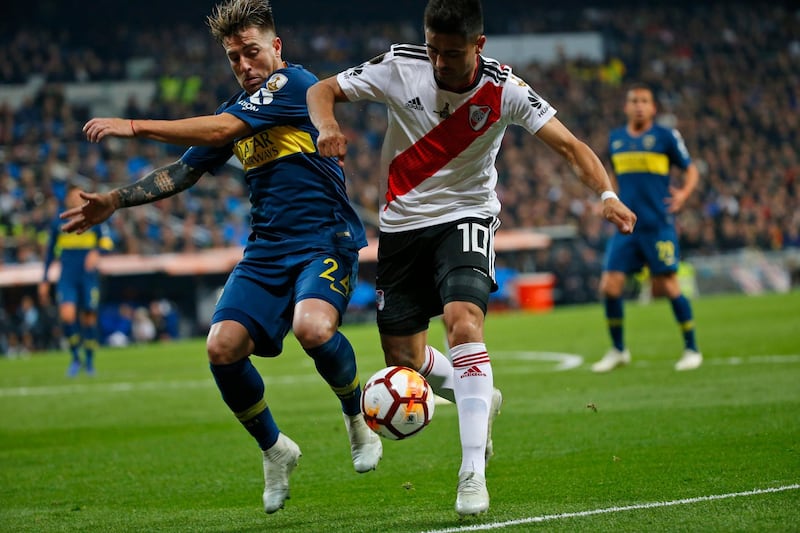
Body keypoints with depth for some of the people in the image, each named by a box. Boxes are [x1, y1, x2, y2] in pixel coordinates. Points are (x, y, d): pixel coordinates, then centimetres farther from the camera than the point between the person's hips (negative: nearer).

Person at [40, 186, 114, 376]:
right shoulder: (58, 223, 9)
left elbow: (107, 243, -2)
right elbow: (50, 252, 16)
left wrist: (96, 252, -24)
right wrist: (45, 280, 14)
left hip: (89, 276, 0)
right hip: (67, 278, 0)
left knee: (88, 318, 0)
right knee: (67, 315, -19)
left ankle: (89, 361, 20)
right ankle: (75, 358, -2)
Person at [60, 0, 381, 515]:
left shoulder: (295, 83, -8)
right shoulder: (238, 111, 17)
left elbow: (219, 131, -17)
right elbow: (183, 171, 22)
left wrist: (134, 126, -15)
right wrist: (115, 200, 9)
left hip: (325, 240, -7)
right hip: (267, 250, 7)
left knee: (313, 327, -35)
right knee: (223, 346, -14)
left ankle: (358, 416, -4)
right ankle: (275, 450, 10)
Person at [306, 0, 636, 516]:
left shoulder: (503, 90, -16)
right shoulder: (401, 66, -13)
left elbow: (568, 144, -18)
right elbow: (321, 91, -4)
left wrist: (607, 194, -36)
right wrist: (326, 125, -27)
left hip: (465, 217, -3)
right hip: (403, 221, 3)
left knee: (464, 324, -28)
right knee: (402, 357, 7)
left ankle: (473, 471, -28)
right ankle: (480, 400, 39)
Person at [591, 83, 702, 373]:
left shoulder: (666, 136, -1)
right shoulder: (615, 139, 12)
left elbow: (690, 169, 3)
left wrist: (683, 193, -15)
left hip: (658, 226, -4)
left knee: (668, 287, -6)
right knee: (609, 286, -4)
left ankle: (692, 349, 8)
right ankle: (618, 350, 12)